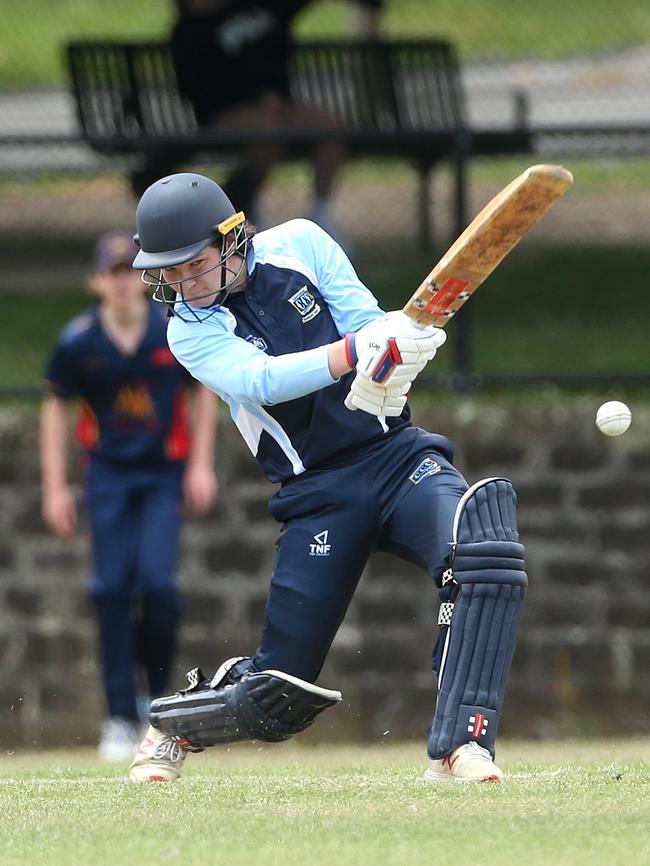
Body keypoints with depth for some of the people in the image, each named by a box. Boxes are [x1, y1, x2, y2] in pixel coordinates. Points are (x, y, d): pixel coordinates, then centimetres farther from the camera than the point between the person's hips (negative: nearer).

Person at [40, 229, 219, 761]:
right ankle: (122, 718, -2)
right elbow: (56, 407, 5)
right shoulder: (78, 342, -7)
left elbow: (202, 393, 8)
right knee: (112, 588, -8)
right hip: (109, 474, 1)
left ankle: (158, 686, 9)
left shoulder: (177, 332, -7)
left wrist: (201, 466, 3)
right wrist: (55, 489, 1)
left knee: (157, 582, -16)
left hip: (165, 473, 0)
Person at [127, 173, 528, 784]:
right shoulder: (192, 332, -3)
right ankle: (172, 723, 33)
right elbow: (262, 381, -22)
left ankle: (458, 745, -32)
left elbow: (368, 323, -3)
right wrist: (356, 352, -39)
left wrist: (379, 375, -27)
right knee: (274, 696, -1)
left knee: (485, 549, -32)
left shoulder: (298, 246, 1)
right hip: (318, 497, -1)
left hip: (398, 454, 1)